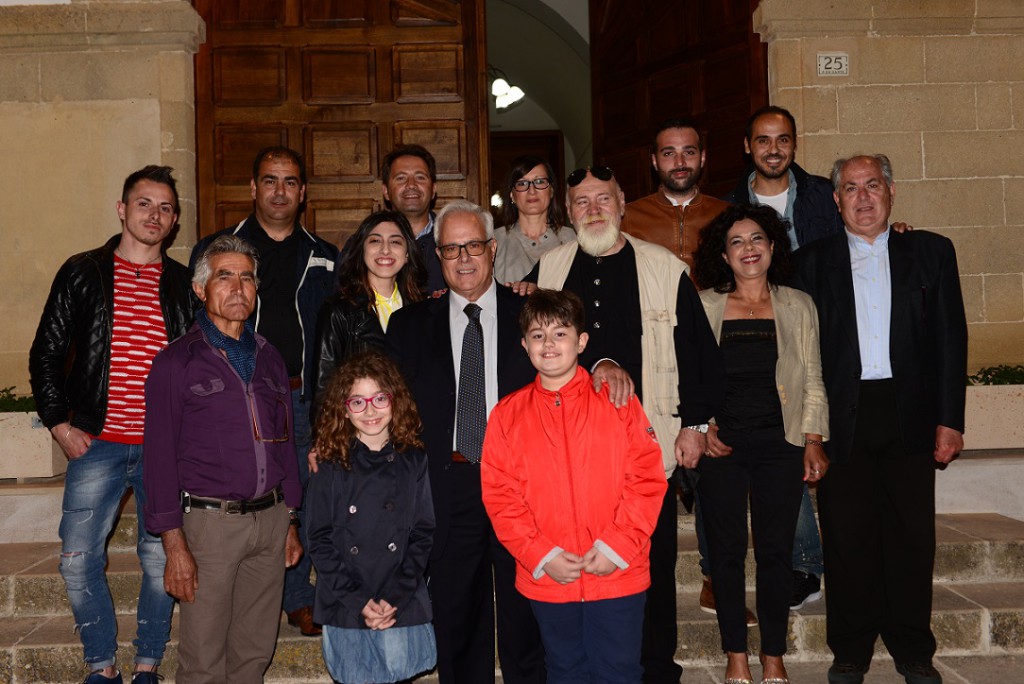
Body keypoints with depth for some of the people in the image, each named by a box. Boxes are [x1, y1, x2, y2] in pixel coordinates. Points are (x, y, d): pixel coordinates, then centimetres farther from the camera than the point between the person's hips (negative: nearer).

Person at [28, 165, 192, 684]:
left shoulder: (185, 286, 7)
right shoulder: (83, 274, 5)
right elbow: (45, 354, 7)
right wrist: (61, 425, -1)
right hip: (97, 443, 0)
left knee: (161, 559, 3)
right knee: (78, 559, 1)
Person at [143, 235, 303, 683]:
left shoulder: (269, 358, 12)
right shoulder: (176, 362, -4)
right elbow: (160, 457, -7)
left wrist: (290, 521, 14)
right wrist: (175, 545, -11)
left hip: (270, 519, 5)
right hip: (210, 522, -4)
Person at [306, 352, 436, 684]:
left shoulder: (413, 460, 2)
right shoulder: (331, 466, -1)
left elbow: (423, 532, 1)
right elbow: (319, 541, -2)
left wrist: (395, 598, -9)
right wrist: (358, 601, -10)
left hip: (402, 605, 1)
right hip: (345, 606, 0)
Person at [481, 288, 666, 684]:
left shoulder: (617, 401, -2)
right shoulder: (507, 415, 2)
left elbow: (648, 477, -5)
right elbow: (499, 495, -1)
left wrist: (616, 546, -13)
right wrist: (542, 556, -10)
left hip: (618, 574, -2)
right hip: (546, 580, 2)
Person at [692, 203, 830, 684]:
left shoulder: (798, 306, 8)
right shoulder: (704, 307, 5)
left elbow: (813, 379, 9)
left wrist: (814, 439, 2)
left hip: (780, 445, 1)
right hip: (721, 446, 0)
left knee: (776, 552, 4)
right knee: (726, 551, 4)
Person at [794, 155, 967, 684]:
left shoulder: (931, 252, 9)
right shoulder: (813, 261, 7)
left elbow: (950, 338, 6)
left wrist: (950, 419, -1)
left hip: (910, 415, 1)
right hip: (841, 417, 0)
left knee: (912, 534, 5)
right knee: (848, 536, 4)